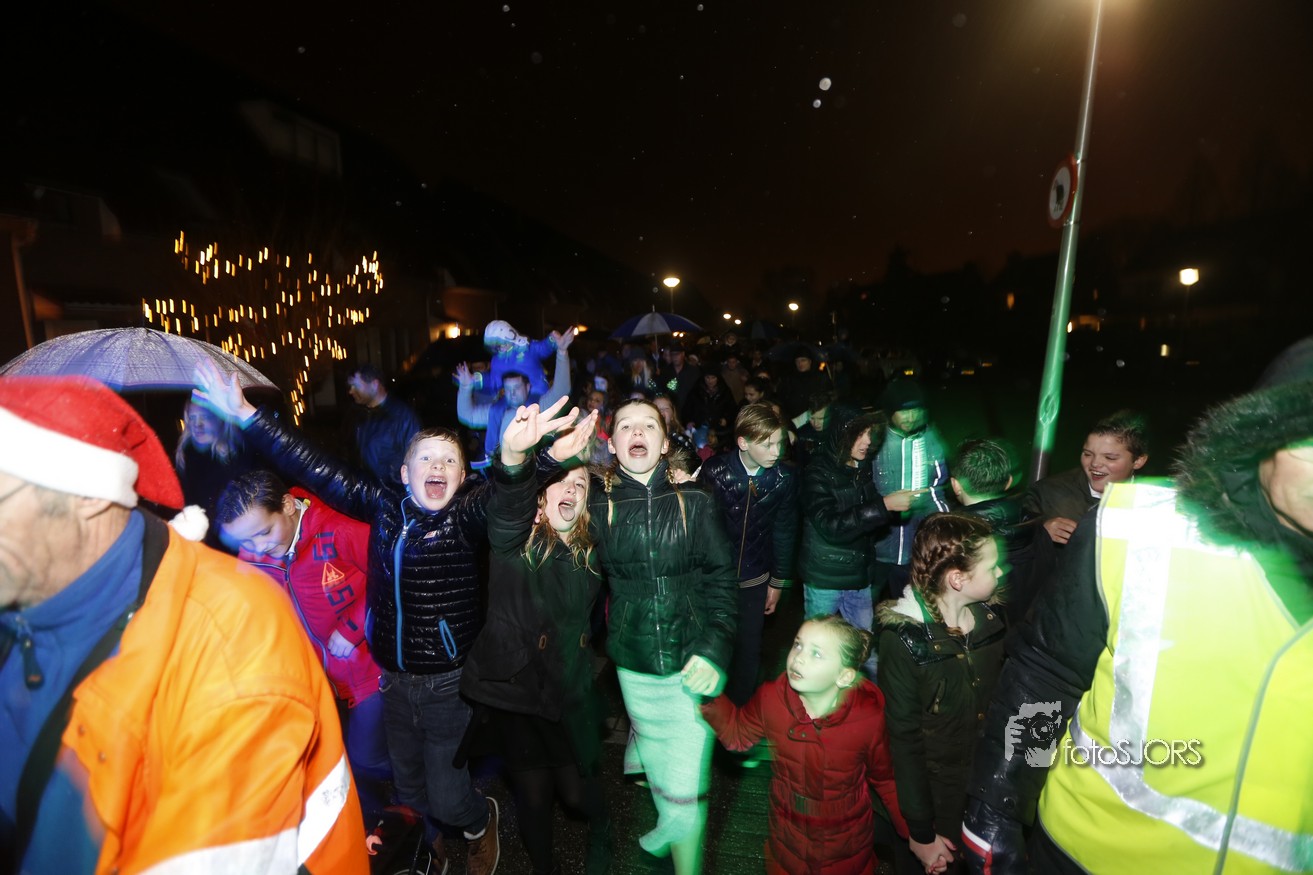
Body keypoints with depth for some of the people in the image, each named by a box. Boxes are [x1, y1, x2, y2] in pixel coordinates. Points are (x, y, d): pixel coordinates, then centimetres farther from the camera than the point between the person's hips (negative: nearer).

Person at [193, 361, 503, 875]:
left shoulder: (466, 517, -15)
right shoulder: (384, 507, -3)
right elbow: (315, 469, -1)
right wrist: (245, 415, -2)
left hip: (448, 682, -4)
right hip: (394, 679, 4)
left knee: (446, 798, 6)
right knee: (408, 786, 22)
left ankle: (481, 819, 41)